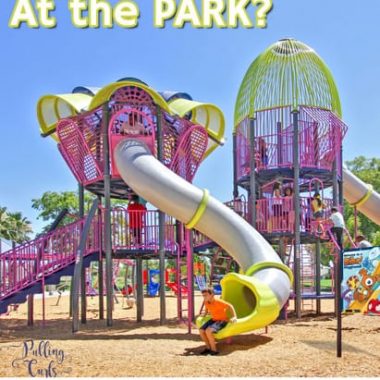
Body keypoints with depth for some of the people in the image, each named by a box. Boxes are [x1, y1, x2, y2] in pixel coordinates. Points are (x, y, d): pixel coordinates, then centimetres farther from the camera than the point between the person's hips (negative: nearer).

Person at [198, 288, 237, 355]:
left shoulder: (218, 302, -25)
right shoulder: (206, 303, -3)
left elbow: (230, 306, -23)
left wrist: (234, 317, -26)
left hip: (222, 320, -8)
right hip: (213, 319, 8)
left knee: (208, 331, -29)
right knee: (201, 330, -7)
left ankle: (214, 350, -14)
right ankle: (208, 347, 12)